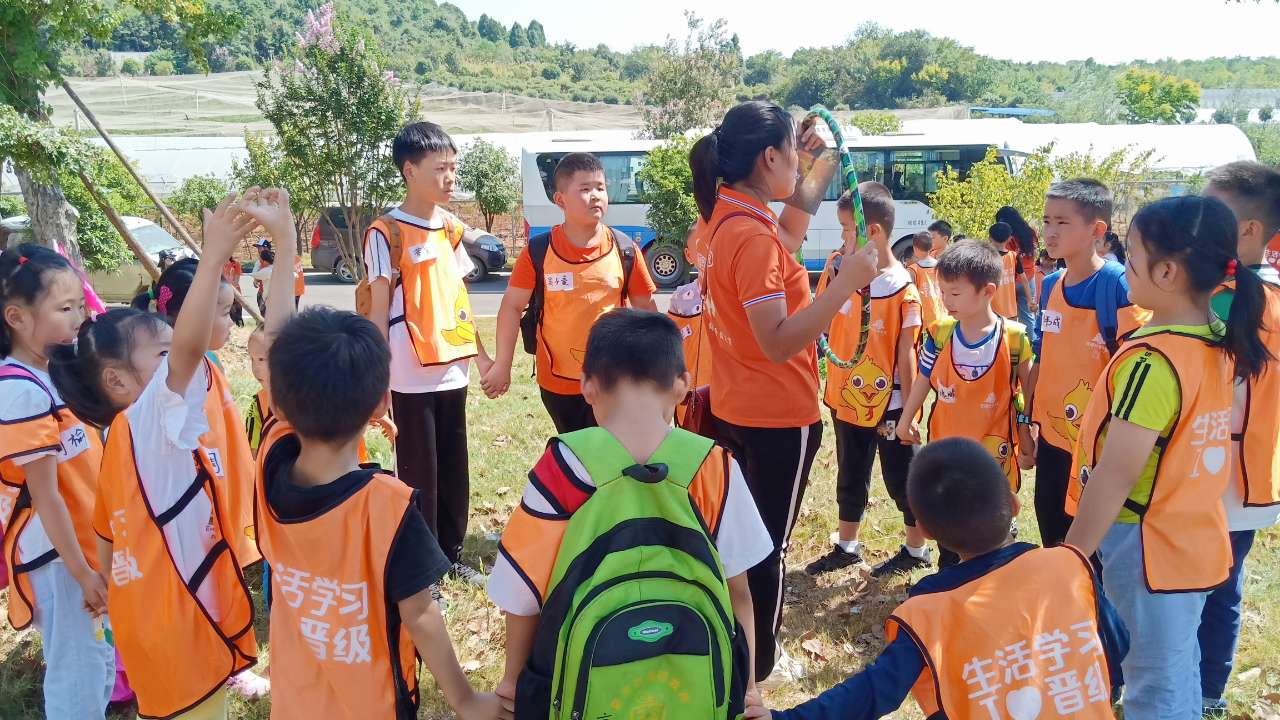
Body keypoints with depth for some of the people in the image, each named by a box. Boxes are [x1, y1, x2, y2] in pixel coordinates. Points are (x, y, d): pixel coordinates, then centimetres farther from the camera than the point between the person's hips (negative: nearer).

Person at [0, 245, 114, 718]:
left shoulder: (50, 373, 3)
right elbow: (45, 495, -21)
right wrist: (82, 572, -15)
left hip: (85, 544, 8)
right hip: (59, 556, -8)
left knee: (98, 660, 22)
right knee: (77, 675, 6)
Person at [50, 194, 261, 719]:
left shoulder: (122, 441, 8)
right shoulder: (148, 423, -18)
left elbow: (107, 539, 16)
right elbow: (189, 346, -37)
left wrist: (122, 608, 25)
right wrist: (215, 255, -40)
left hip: (154, 620, 9)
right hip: (181, 624, -9)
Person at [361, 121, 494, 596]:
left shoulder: (451, 228, 10)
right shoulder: (386, 233, -9)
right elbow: (378, 309, -9)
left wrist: (481, 355, 14)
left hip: (452, 369, 6)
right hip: (411, 375, -6)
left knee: (454, 468, 14)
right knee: (418, 474, 3)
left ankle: (451, 553, 29)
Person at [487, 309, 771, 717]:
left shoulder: (563, 466, -15)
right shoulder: (714, 467, -11)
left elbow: (523, 590, -6)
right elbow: (737, 591, -3)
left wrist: (513, 680, 10)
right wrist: (745, 687, 11)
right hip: (691, 686, 2)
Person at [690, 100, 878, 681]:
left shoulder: (728, 213, 4)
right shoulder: (753, 236, -25)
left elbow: (789, 231, 25)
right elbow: (778, 342, -30)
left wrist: (814, 166, 17)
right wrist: (847, 283, -30)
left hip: (736, 406, 10)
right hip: (777, 415, -10)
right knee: (767, 546, 8)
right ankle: (756, 666, 26)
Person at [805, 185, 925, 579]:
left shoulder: (902, 288, -16)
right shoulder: (837, 267, -2)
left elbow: (906, 353, -13)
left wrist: (909, 409, -11)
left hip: (888, 403, -5)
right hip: (845, 396, 5)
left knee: (902, 477, 11)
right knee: (850, 476, 20)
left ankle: (916, 549, 31)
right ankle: (847, 546, 36)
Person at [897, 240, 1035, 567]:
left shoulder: (1014, 337, -14)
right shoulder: (940, 334, -7)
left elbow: (1028, 393, -4)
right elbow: (924, 380, 6)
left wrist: (1027, 442, -3)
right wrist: (906, 421, 14)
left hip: (993, 450, -3)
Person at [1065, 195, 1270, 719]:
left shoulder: (1153, 359, -25)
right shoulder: (1219, 343, 2)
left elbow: (1116, 473, -24)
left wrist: (1071, 556, -18)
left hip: (1145, 542, -8)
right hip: (1194, 537, 8)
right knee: (1178, 672, 22)